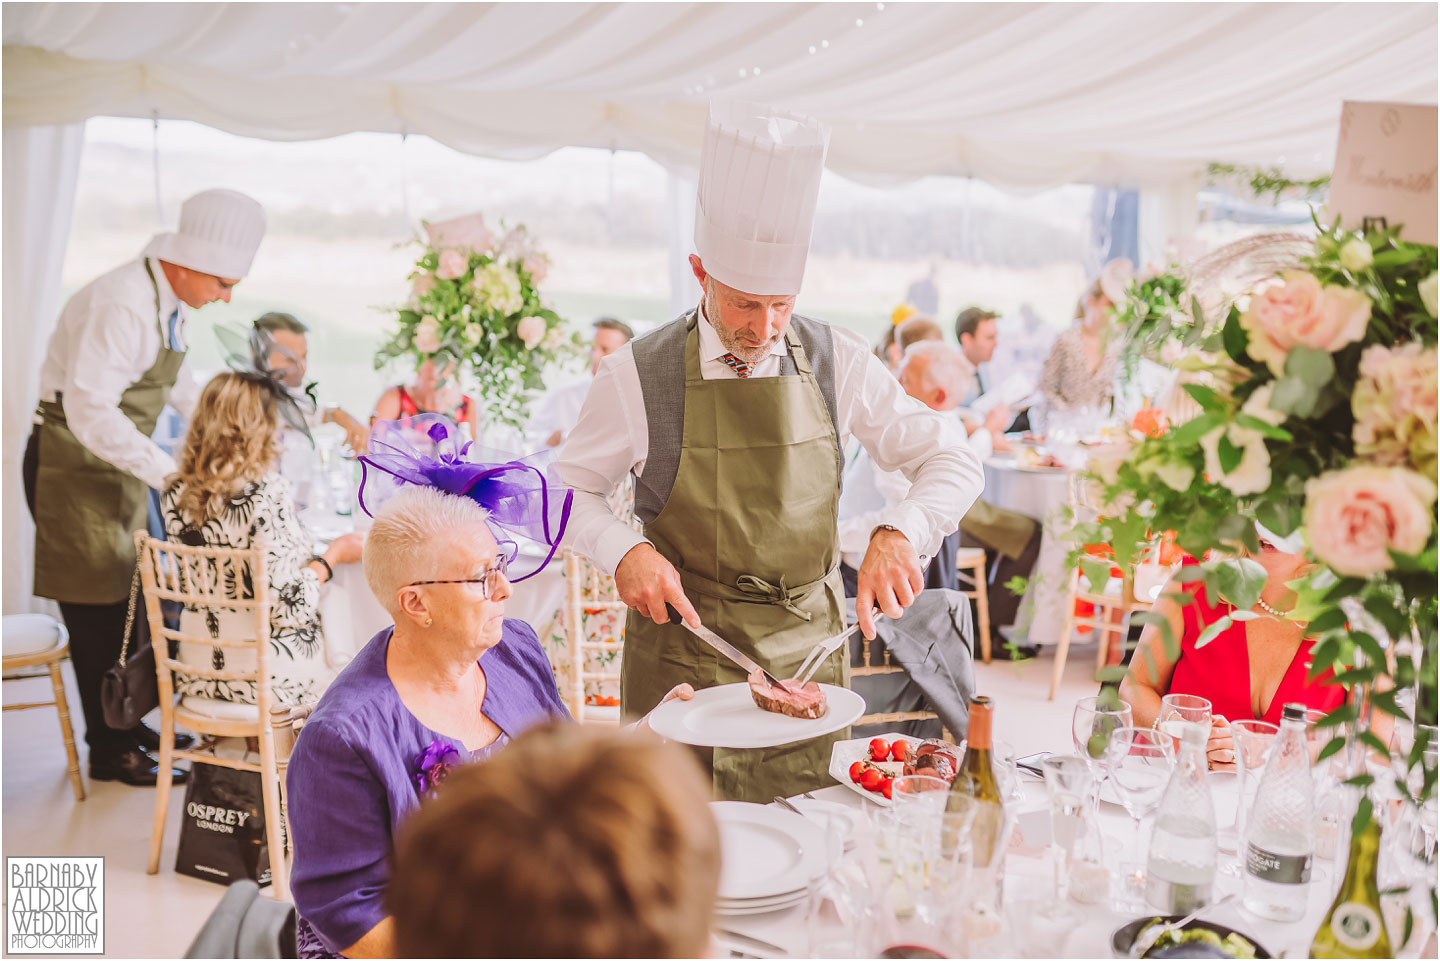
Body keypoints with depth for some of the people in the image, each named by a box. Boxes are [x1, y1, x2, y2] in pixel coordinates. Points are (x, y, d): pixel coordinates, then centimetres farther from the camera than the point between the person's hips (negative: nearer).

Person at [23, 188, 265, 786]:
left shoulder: (172, 304, 5)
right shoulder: (121, 306, -26)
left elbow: (176, 382, 22)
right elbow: (90, 409, -32)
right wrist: (165, 472, -32)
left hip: (120, 461, 9)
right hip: (73, 463, -9)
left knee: (132, 600, 15)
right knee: (98, 608, -2)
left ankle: (126, 724, 31)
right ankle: (109, 752, 11)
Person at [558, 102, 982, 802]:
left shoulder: (837, 363, -3)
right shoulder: (637, 376, -8)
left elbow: (952, 462, 2)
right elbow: (572, 488, 5)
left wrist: (898, 533, -18)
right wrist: (624, 551, -15)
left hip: (806, 650, 2)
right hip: (679, 647, -1)